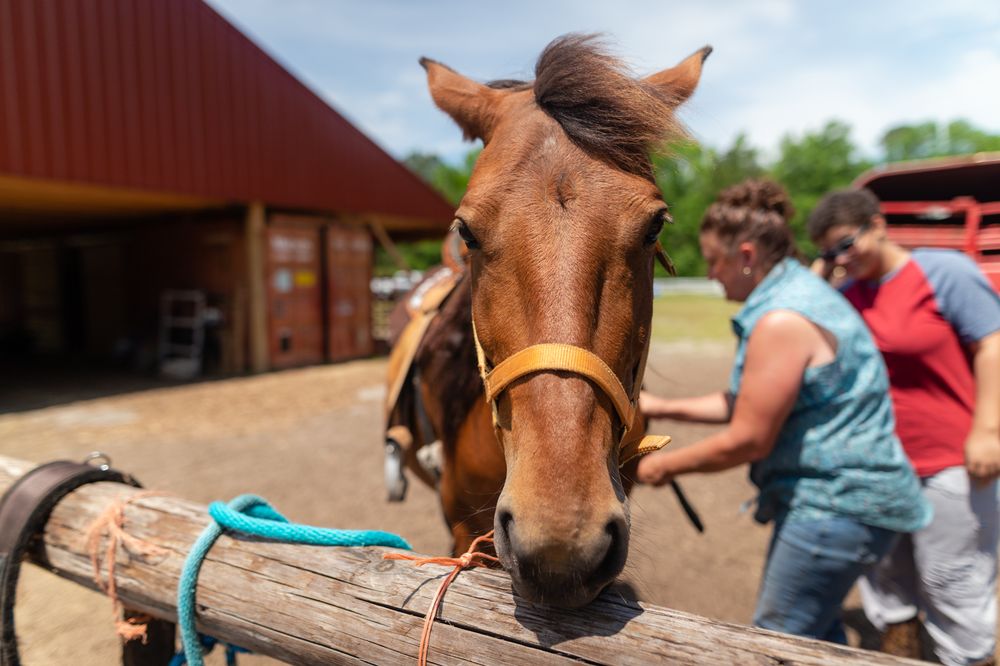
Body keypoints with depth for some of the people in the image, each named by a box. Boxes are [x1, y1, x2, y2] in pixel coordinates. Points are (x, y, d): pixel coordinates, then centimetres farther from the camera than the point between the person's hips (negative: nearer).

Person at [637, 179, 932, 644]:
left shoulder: (782, 321, -24)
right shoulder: (799, 293, 9)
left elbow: (747, 441, -21)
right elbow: (744, 403, 14)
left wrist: (665, 466, -8)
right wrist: (663, 408, 11)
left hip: (838, 506, -10)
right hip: (832, 496, 10)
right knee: (816, 632, 23)